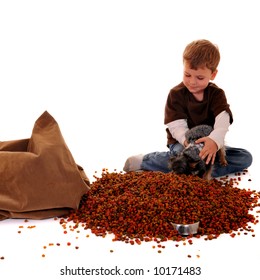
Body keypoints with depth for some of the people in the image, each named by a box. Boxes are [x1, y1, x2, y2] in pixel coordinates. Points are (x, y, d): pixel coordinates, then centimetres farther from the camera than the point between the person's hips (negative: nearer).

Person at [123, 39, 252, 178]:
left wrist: (214, 140, -45)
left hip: (210, 143, 4)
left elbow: (223, 121, -22)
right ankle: (143, 160, -20)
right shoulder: (176, 94, -8)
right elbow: (177, 126, -16)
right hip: (181, 143, -4)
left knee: (246, 158, -16)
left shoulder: (217, 94, -5)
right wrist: (187, 141, -40)